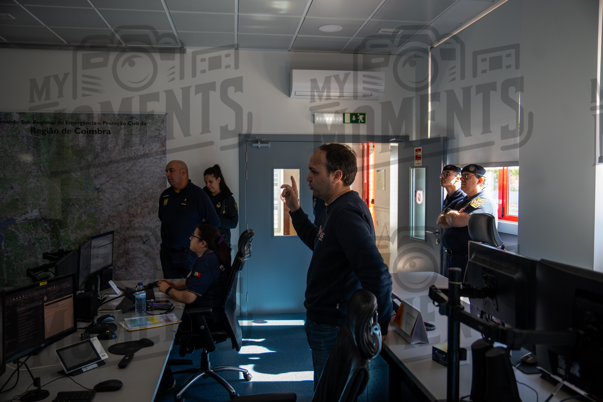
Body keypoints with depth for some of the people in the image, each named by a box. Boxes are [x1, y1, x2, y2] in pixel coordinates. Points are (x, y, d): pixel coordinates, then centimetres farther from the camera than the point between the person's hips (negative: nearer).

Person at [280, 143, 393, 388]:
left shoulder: (347, 214, -27)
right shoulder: (335, 208, 8)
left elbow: (377, 275, -34)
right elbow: (316, 241, 26)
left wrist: (380, 328, -26)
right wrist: (295, 210, 16)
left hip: (333, 328, -10)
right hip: (323, 321, 10)